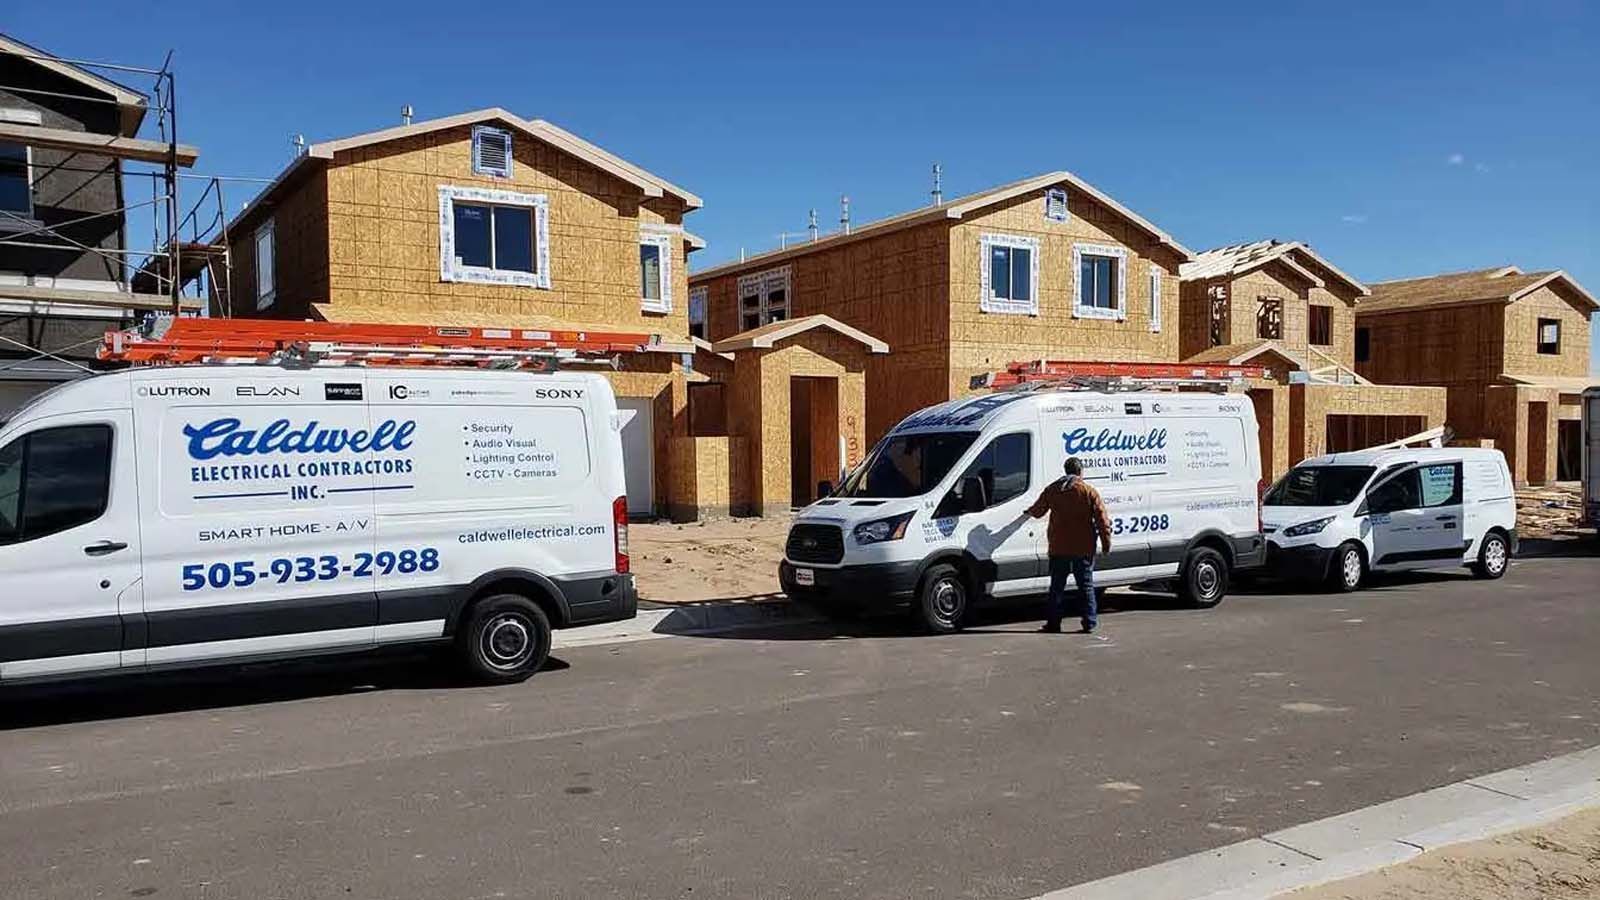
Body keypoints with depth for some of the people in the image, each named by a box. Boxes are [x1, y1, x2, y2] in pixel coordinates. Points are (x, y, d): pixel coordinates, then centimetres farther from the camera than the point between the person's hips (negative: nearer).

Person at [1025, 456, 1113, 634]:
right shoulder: (1089, 491, -4)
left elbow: (1037, 510, 17)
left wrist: (1029, 512, 40)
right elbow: (1102, 519, -7)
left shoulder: (1051, 489, 4)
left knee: (1057, 586, 9)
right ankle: (1089, 623, 4)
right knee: (1086, 586, 6)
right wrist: (1106, 542, -1)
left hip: (1058, 548, 2)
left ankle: (1053, 623, 9)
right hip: (1084, 548, -2)